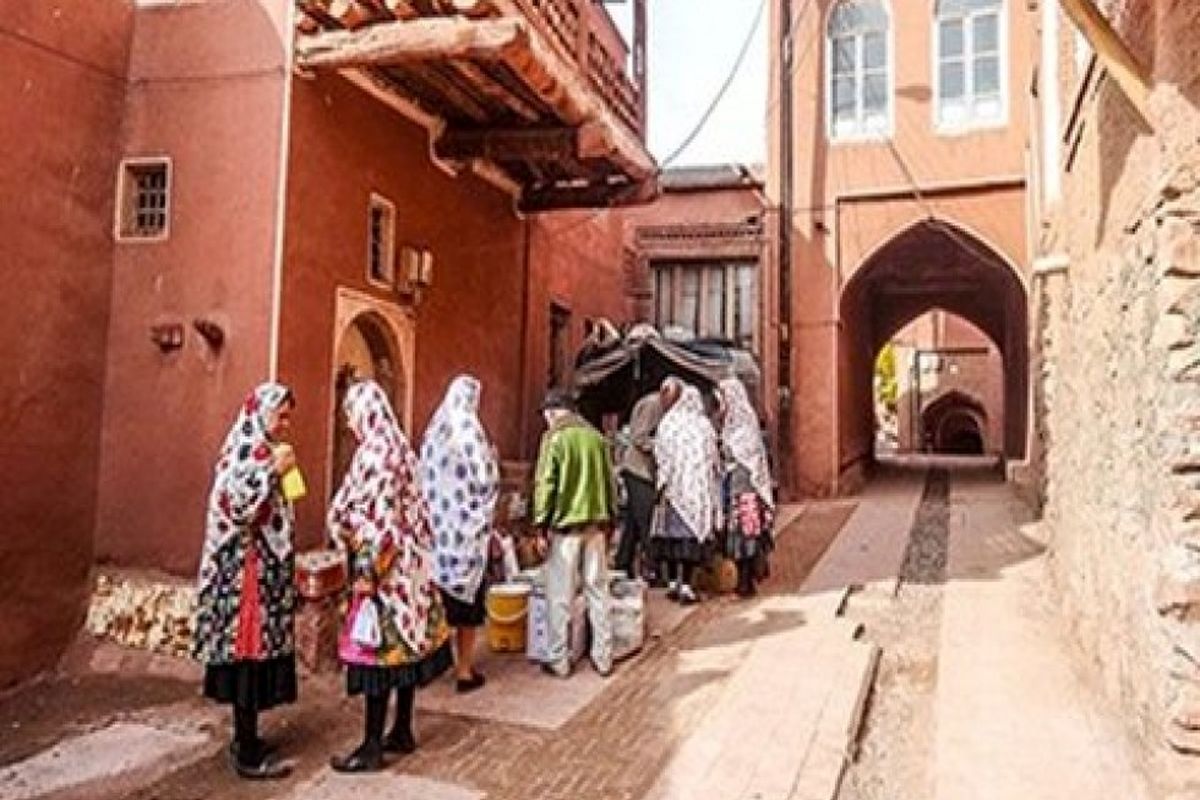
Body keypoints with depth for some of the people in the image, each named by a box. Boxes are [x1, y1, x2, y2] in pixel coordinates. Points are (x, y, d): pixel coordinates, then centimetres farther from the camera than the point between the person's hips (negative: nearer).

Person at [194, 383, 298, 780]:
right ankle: (248, 755, 4)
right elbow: (235, 505, -26)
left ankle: (245, 738, 26)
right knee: (251, 654, -4)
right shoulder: (245, 450, -15)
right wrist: (274, 472, -23)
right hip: (248, 570, -10)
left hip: (262, 567, 10)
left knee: (256, 651, 15)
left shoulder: (260, 449, 14)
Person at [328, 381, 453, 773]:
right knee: (404, 646, 14)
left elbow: (377, 520, -21)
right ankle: (402, 732, 26)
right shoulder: (399, 447, 10)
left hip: (384, 567, -9)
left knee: (378, 651, -2)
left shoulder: (374, 453, -16)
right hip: (409, 564, 9)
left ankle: (372, 748, 8)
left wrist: (366, 573, -18)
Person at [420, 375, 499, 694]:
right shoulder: (470, 428, -13)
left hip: (438, 520, 6)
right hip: (467, 522, -6)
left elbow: (426, 475, 10)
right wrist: (491, 459, 6)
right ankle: (464, 670, 9)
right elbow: (485, 477, -13)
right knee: (468, 596, 3)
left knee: (440, 595, 15)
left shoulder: (435, 428, 5)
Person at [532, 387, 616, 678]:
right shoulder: (596, 436, 7)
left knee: (560, 595, 5)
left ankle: (559, 660, 12)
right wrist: (610, 518, 18)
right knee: (598, 591, 12)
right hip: (596, 523, 5)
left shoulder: (555, 438, -7)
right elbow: (609, 481, 11)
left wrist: (541, 524, -4)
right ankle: (603, 657, 18)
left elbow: (545, 484, -10)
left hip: (566, 524, -5)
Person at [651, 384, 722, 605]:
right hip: (697, 487, -2)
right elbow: (714, 460, 3)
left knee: (672, 531, 11)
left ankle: (673, 583, 18)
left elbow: (659, 454, -1)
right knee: (692, 532, 0)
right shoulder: (704, 425, -1)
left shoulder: (667, 422, 0)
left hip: (672, 486, 2)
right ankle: (686, 587, -2)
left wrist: (663, 480, 6)